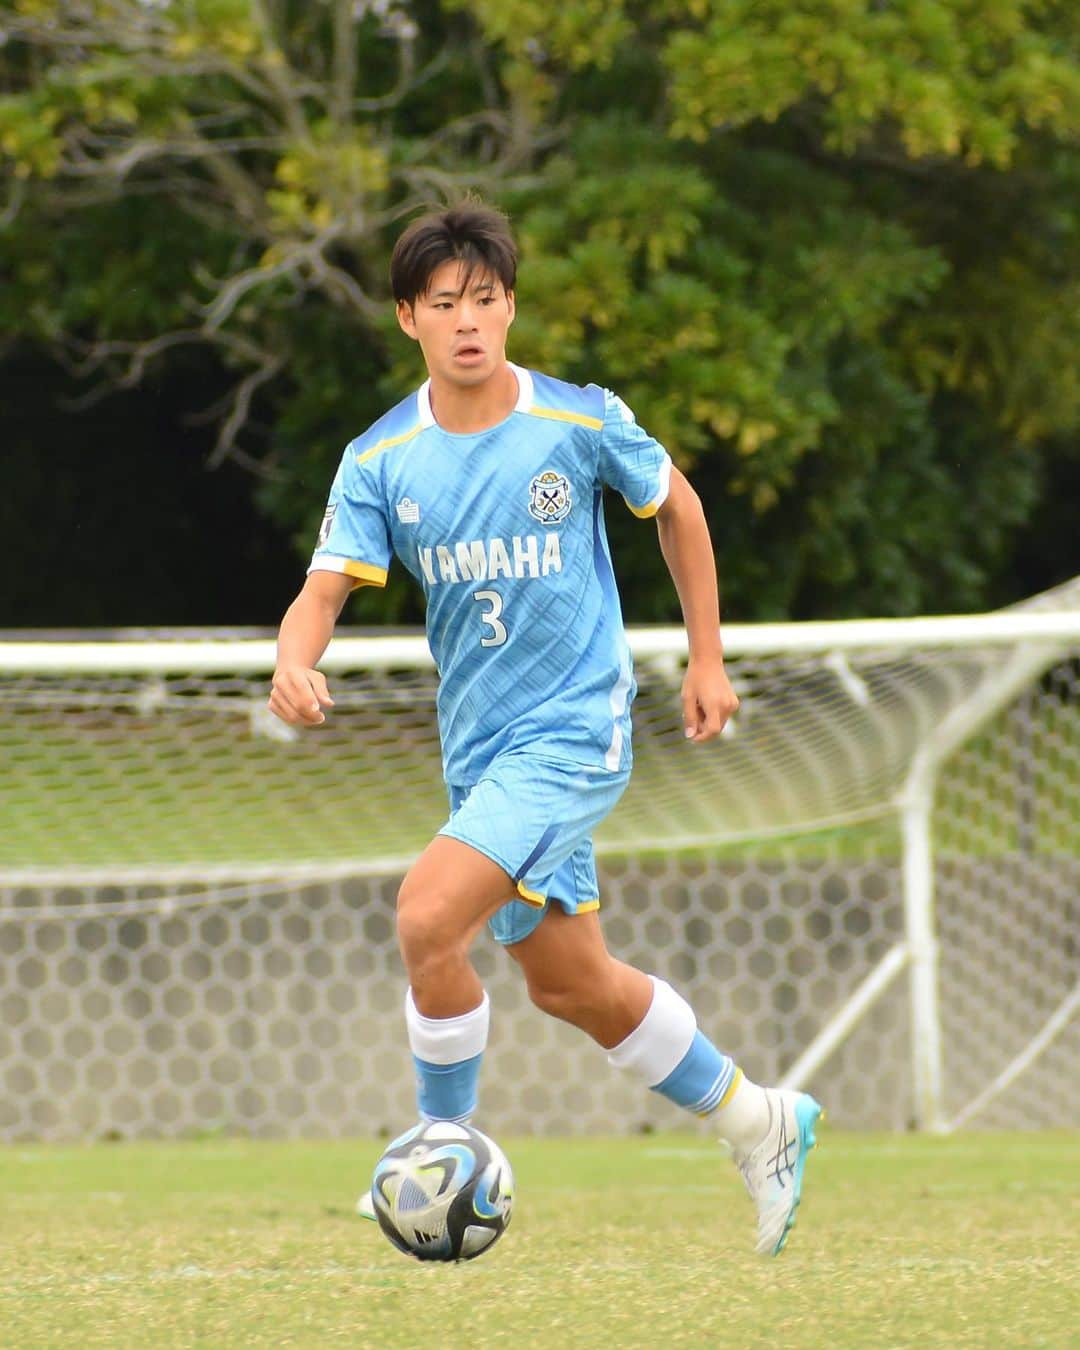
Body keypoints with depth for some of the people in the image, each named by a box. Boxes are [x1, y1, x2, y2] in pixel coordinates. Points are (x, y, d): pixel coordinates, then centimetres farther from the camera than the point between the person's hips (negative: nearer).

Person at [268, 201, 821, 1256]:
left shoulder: (581, 420, -10)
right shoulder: (380, 460, -3)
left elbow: (675, 506, 8)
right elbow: (326, 588, -9)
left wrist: (706, 659, 11)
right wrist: (295, 660, -32)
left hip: (574, 730, -5)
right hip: (479, 750, 5)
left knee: (427, 916, -23)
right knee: (569, 982, 15)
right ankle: (760, 1125, 35)